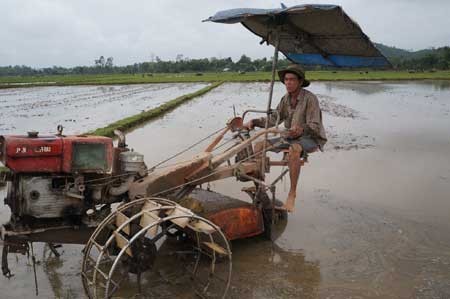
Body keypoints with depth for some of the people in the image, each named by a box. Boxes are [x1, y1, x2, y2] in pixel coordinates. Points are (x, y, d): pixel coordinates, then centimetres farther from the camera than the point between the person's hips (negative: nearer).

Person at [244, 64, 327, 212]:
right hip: (290, 137, 7)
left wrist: (301, 128, -43)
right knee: (259, 145, -7)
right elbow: (273, 119, 6)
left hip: (310, 138, -7)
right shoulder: (286, 99, 5)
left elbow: (315, 126, -22)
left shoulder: (310, 99, -16)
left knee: (294, 149, -40)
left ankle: (292, 193, -31)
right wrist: (254, 122, -7)